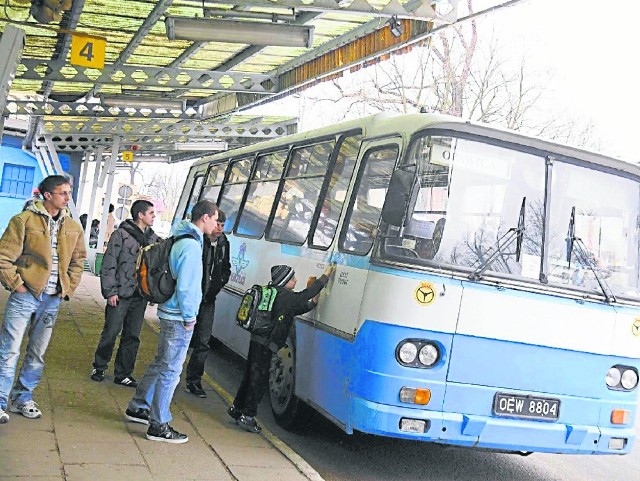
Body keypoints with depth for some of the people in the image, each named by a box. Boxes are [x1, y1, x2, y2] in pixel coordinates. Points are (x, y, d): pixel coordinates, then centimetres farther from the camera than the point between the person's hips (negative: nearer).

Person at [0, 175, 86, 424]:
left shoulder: (73, 227, 8)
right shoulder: (24, 220, -8)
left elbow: (78, 260, 18)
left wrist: (69, 288, 9)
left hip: (52, 300, 5)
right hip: (25, 295, -5)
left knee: (37, 354, 13)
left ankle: (23, 398, 26)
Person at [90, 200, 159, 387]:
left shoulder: (153, 238, 9)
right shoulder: (122, 235, -6)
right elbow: (108, 264, -7)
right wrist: (110, 291, -11)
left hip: (140, 296, 5)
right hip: (120, 295, -5)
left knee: (132, 336, 8)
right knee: (110, 333, 2)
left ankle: (122, 374, 19)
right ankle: (99, 368, 21)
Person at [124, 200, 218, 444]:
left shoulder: (182, 241, 12)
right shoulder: (191, 245, -19)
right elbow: (185, 286, -22)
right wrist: (189, 317, -13)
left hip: (170, 314, 10)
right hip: (179, 318, -10)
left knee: (161, 364, 22)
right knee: (170, 370, -2)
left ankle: (138, 407, 35)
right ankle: (158, 426, 7)